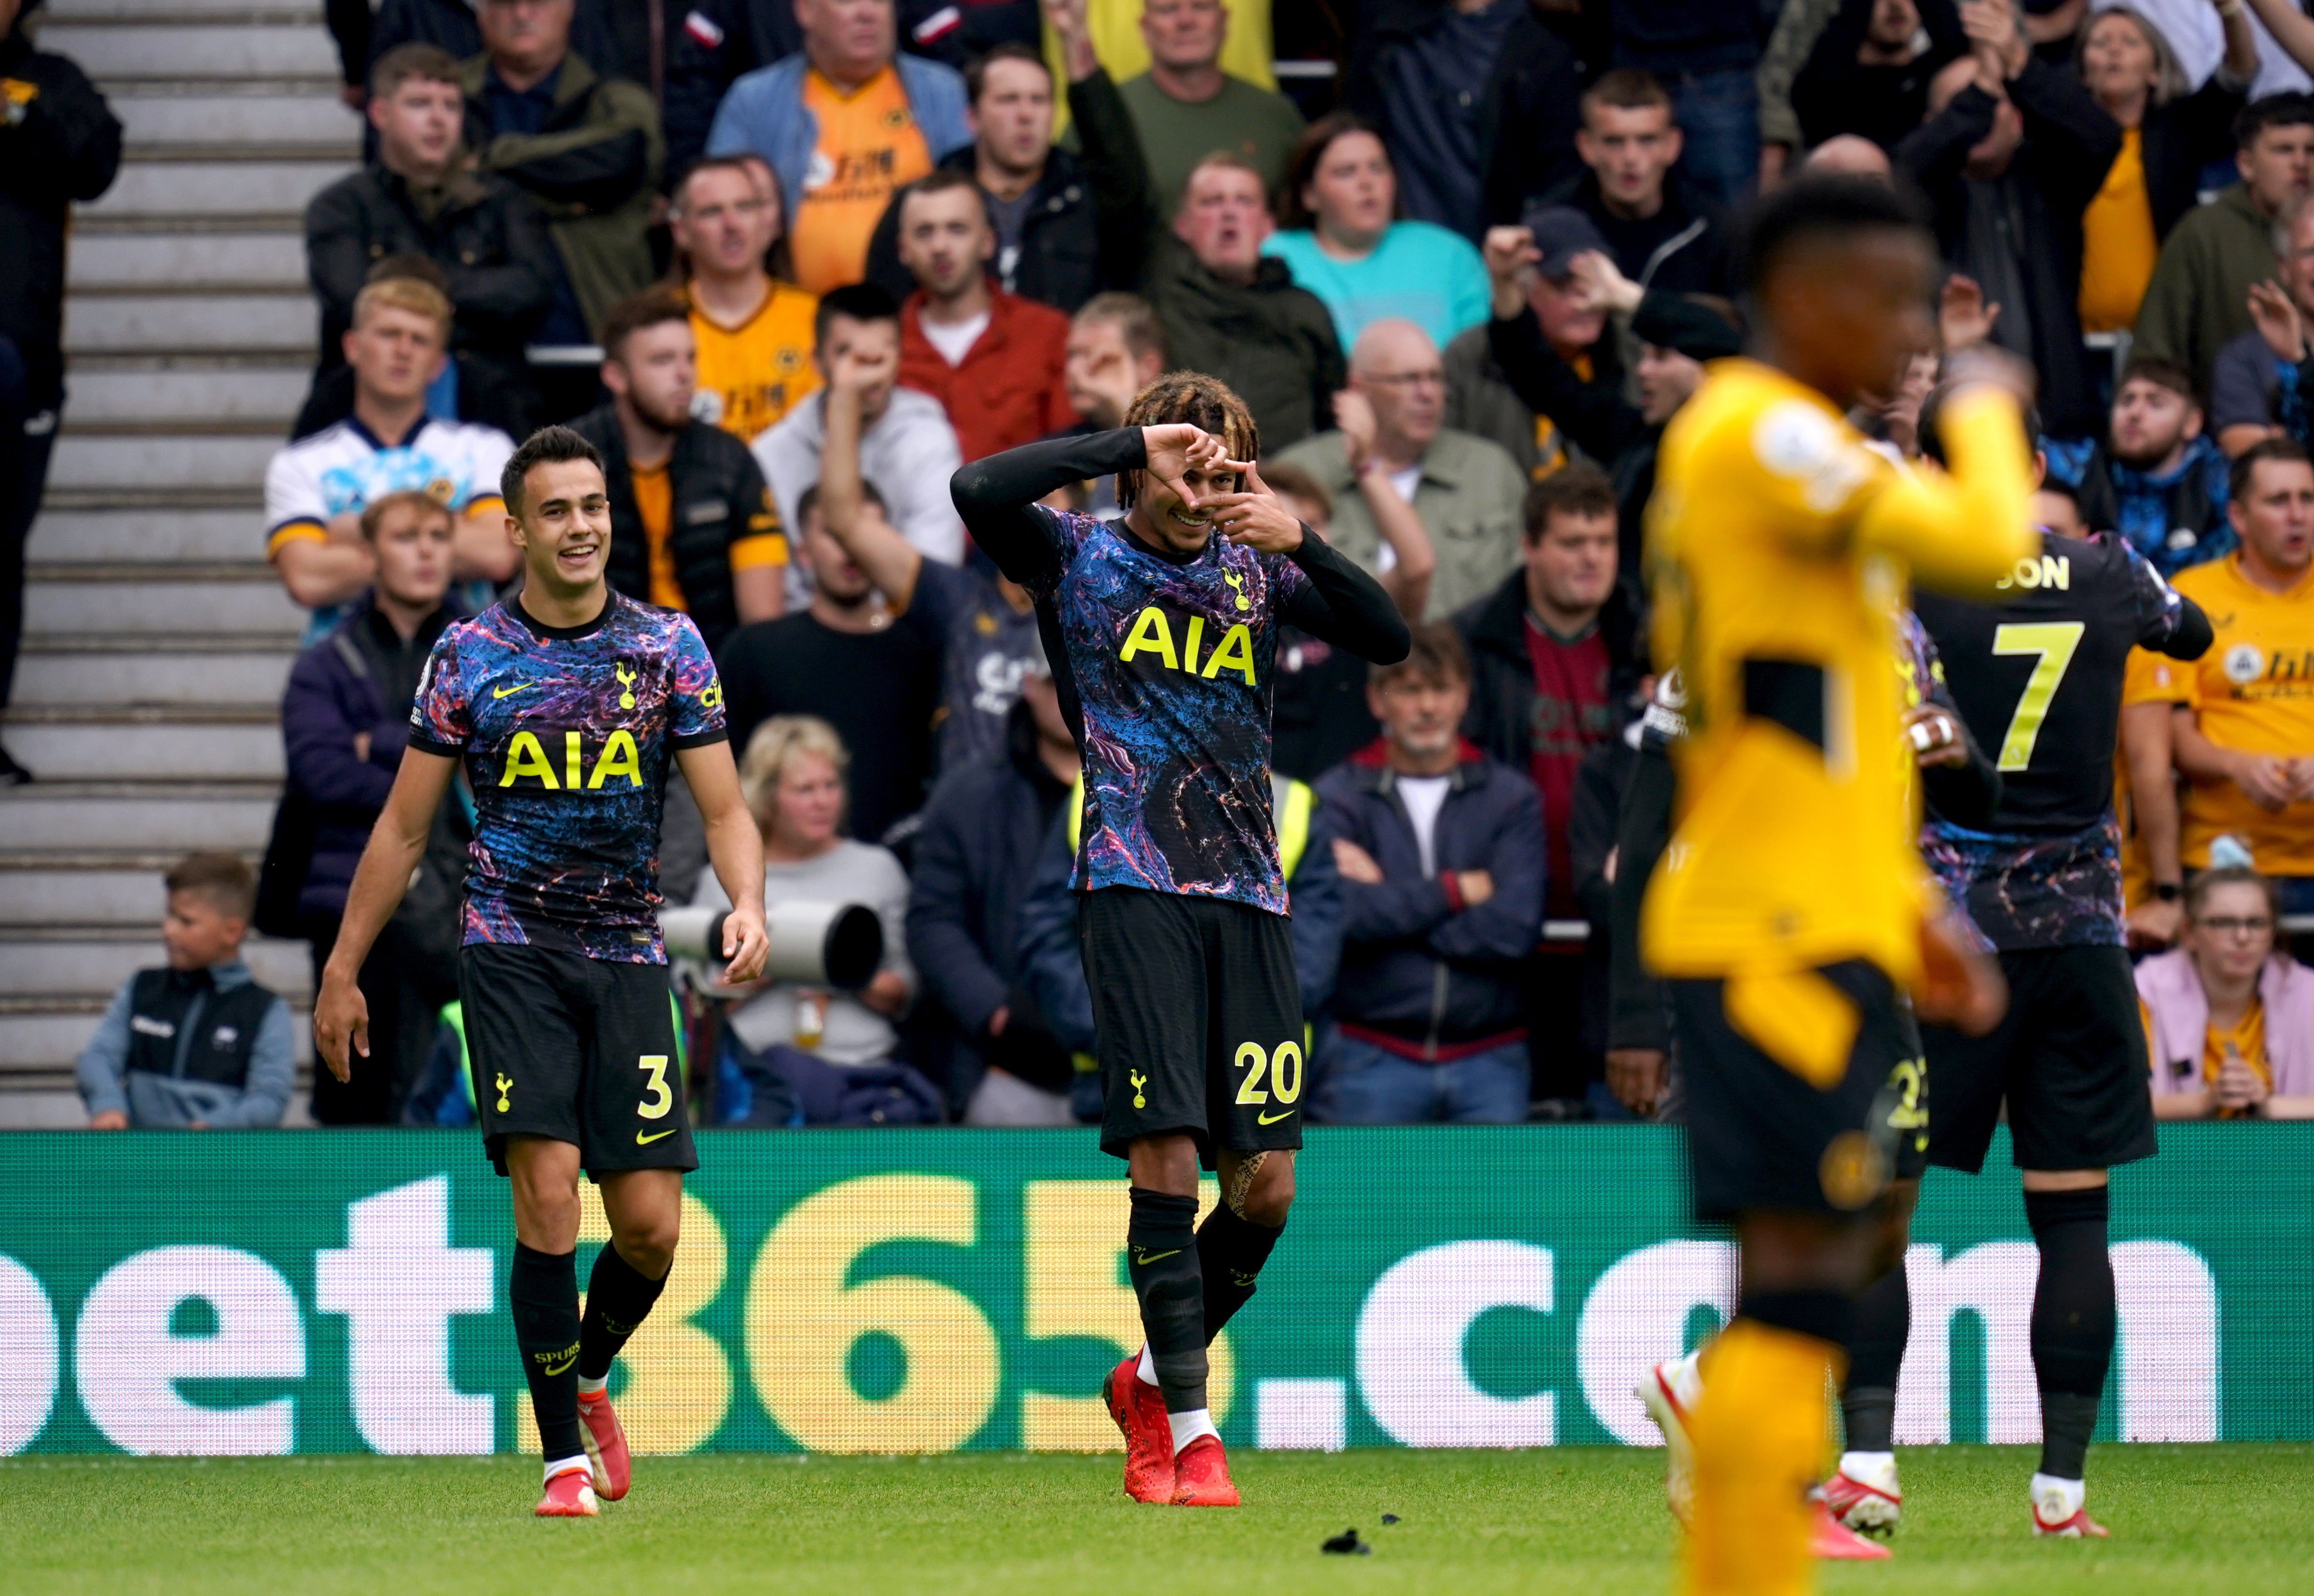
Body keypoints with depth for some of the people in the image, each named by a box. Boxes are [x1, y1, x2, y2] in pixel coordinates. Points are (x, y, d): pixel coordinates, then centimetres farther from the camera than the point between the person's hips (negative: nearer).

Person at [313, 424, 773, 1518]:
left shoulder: (668, 647, 3)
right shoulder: (468, 656, 1)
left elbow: (725, 809, 3)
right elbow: (403, 826, 8)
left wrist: (747, 905, -17)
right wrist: (342, 972, 7)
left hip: (628, 956, 2)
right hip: (512, 947, -2)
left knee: (650, 1225, -4)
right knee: (546, 1193, -15)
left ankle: (587, 1379, 27)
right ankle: (565, 1456, -7)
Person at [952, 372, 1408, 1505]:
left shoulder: (1257, 570, 13)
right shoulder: (1079, 558, 4)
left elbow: (1387, 639, 3)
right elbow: (980, 491, -14)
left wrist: (1302, 546, -12)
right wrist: (1136, 443, -14)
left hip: (1248, 897, 4)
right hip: (1134, 888, -4)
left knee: (1265, 1182, 0)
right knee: (1164, 1156, -12)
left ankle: (1154, 1378, 22)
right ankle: (1189, 1430, -6)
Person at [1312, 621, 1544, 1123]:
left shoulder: (1510, 799, 8)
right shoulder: (1337, 798, 5)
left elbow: (1515, 928, -6)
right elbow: (1343, 917, -12)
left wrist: (1388, 896, -6)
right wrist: (1459, 890, -5)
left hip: (1488, 1062, 1)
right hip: (1371, 1060, -1)